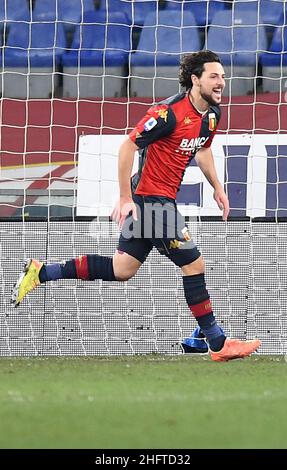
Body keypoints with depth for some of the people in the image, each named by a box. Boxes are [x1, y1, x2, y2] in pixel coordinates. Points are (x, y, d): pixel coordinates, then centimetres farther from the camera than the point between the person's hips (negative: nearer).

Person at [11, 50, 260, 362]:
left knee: (122, 269, 13)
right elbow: (127, 147, -19)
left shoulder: (212, 114, 6)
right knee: (193, 263, -6)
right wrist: (126, 199, -19)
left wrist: (217, 188, 19)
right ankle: (217, 344, 3)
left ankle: (40, 272, 18)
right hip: (150, 198, -10)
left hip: (162, 199, 10)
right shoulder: (170, 112, -22)